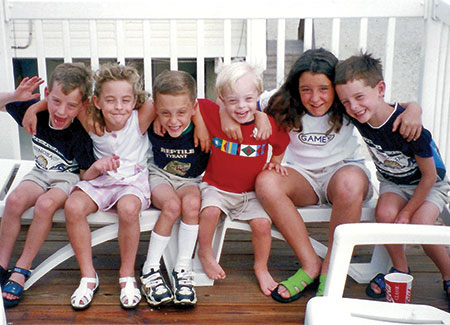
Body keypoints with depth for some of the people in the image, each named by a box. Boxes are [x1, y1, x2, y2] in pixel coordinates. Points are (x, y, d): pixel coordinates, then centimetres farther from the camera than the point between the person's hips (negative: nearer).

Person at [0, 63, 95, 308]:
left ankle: (21, 270, -16)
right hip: (41, 173, 4)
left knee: (45, 204, -33)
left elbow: (86, 176, -15)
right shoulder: (35, 111, -14)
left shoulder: (79, 135, -24)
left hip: (69, 178, -4)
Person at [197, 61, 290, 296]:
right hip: (217, 187, -1)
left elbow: (280, 143, 12)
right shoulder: (213, 116, -11)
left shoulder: (267, 125, -9)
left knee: (262, 223, -19)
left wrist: (275, 161, 5)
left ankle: (261, 268, 11)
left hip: (251, 192, 1)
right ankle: (205, 253, 2)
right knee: (210, 212, -30)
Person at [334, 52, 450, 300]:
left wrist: (407, 212, -18)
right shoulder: (358, 118, -19)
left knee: (419, 226, -26)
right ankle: (400, 270, -1)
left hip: (430, 185, -4)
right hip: (392, 182, 4)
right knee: (385, 213, -26)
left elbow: (429, 175, -22)